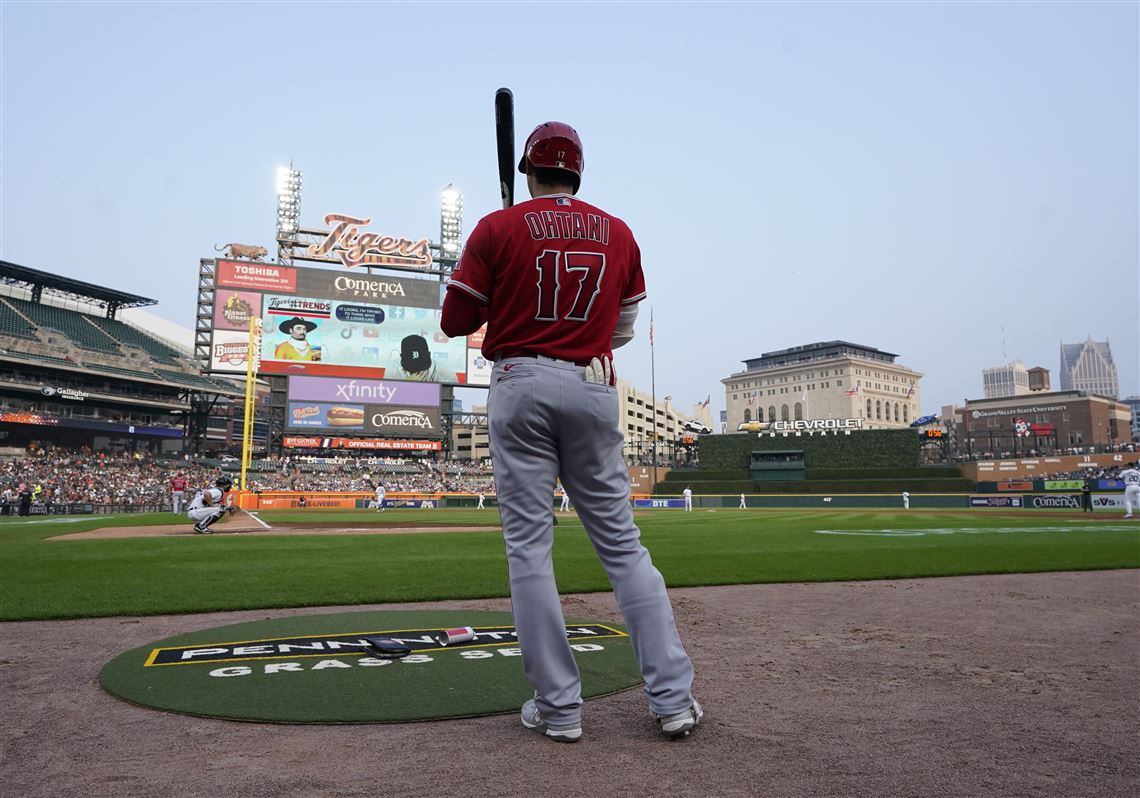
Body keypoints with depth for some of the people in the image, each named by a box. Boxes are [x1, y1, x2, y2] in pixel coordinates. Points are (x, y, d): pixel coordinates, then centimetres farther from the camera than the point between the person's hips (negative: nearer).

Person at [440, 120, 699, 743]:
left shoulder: (497, 229, 1)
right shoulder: (619, 234, 11)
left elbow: (455, 322, 3)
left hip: (521, 387, -2)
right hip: (593, 388, 3)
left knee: (529, 544, 2)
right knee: (621, 543, 7)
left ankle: (558, 707, 6)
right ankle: (673, 697, 8)